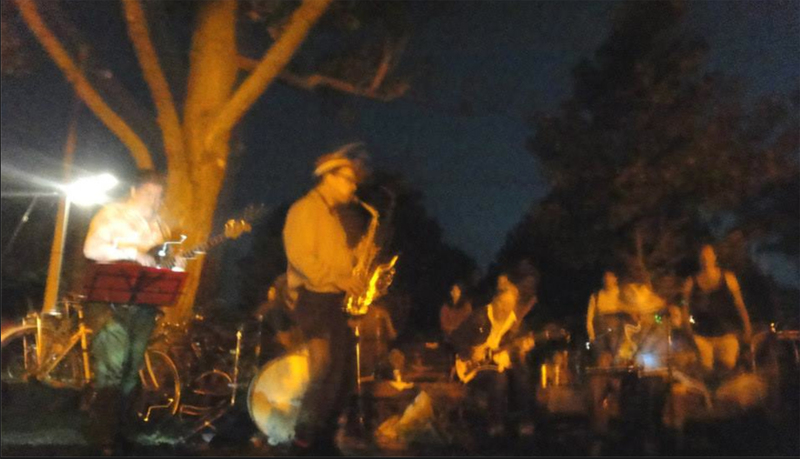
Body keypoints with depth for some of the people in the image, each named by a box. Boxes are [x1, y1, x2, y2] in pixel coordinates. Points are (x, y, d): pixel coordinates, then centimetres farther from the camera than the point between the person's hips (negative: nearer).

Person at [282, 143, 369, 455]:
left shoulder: (332, 215, 21)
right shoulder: (305, 209, -8)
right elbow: (299, 256, -19)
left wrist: (356, 259, 6)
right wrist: (338, 279, -21)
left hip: (335, 301, 9)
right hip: (315, 300, -9)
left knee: (344, 372, 8)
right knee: (326, 372, -11)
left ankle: (324, 438, 19)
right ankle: (304, 441, 2)